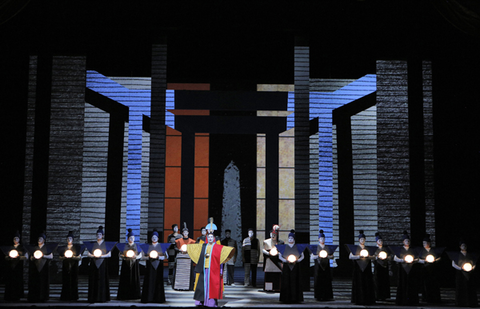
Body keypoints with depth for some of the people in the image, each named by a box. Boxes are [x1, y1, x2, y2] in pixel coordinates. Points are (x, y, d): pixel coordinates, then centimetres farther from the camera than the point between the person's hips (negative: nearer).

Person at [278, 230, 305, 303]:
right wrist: (285, 260, -11)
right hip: (286, 266, 0)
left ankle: (294, 298, 0)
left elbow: (302, 256, 9)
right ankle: (286, 298, -1)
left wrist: (297, 260, -9)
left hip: (295, 266, 0)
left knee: (294, 282, -4)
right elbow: (280, 256, 7)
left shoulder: (297, 247, 7)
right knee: (286, 282, -5)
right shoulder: (284, 247, 8)